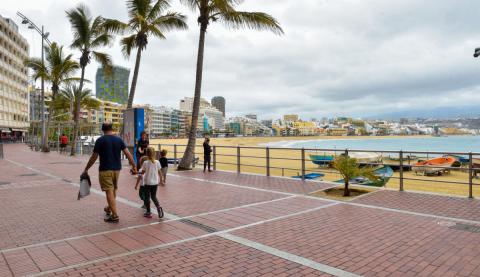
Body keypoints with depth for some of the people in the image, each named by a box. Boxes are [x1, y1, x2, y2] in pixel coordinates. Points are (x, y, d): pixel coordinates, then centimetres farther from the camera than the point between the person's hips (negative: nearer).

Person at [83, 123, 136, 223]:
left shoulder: (100, 140, -7)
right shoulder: (119, 140, 3)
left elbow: (94, 157, -5)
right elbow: (128, 154, -3)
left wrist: (86, 169, 5)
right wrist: (134, 166, 1)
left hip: (105, 170, -5)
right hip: (117, 169, 5)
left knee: (109, 191, -2)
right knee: (113, 189, 21)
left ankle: (114, 215, -4)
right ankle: (109, 209, 40)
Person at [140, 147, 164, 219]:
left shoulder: (145, 163, -13)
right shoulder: (157, 162, -3)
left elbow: (142, 172, -7)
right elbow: (159, 172, 4)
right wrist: (161, 180, 16)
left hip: (148, 183, -3)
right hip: (155, 183, 4)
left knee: (147, 197, 10)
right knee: (154, 197, 18)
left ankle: (148, 212, 15)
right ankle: (158, 207, -4)